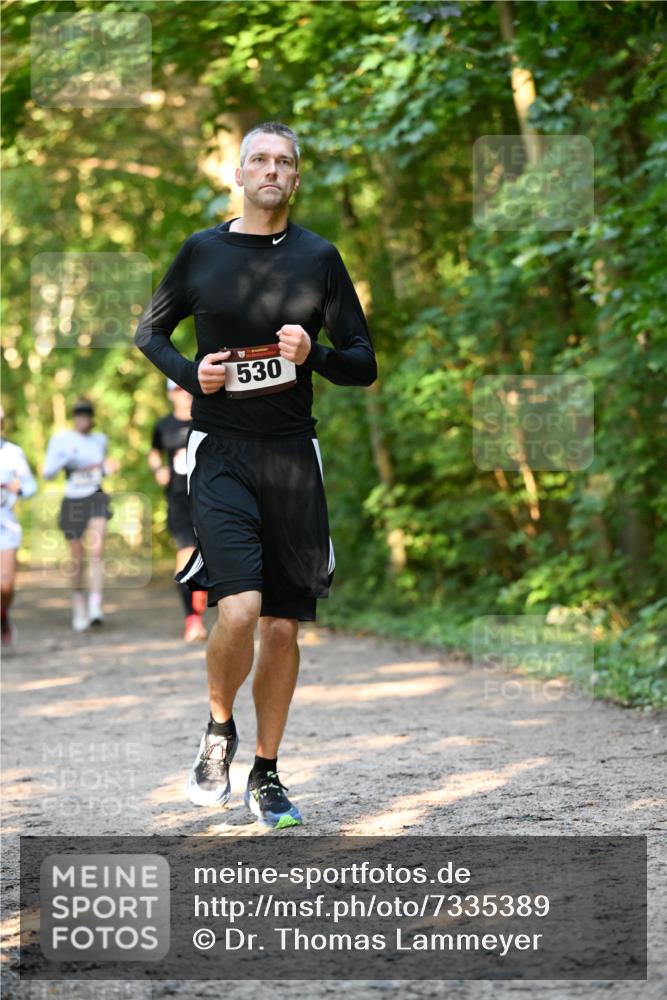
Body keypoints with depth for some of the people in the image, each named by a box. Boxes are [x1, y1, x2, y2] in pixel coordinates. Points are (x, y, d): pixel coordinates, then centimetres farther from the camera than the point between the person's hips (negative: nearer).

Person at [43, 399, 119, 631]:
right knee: (77, 560, 7)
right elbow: (47, 473, -5)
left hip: (96, 498, 1)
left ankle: (95, 607, -26)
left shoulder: (100, 440, 10)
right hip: (72, 501, -1)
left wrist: (106, 468, 3)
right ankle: (79, 607, 30)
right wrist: (64, 459, -23)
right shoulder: (61, 439, -2)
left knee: (97, 551, -19)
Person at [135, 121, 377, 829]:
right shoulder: (201, 252, 5)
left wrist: (313, 355, -12)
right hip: (220, 452, -2)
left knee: (283, 627, 4)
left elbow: (365, 365, 9)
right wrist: (190, 373, -2)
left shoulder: (318, 258, 7)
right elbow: (149, 331, 18)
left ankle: (266, 777, 19)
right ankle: (219, 729, 10)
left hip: (292, 454, 2)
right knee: (239, 609, -19)